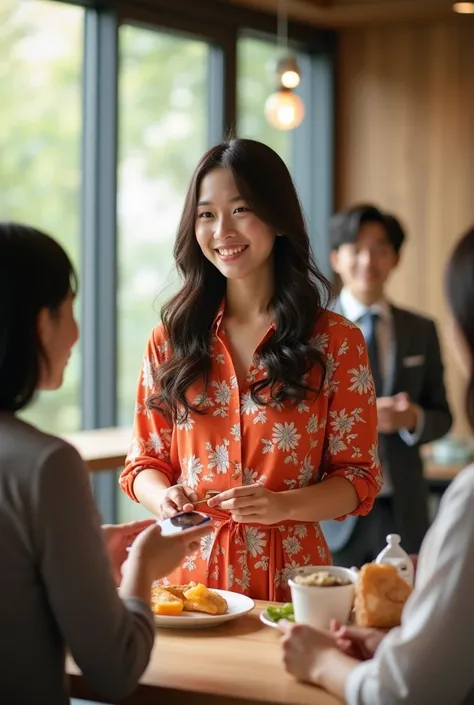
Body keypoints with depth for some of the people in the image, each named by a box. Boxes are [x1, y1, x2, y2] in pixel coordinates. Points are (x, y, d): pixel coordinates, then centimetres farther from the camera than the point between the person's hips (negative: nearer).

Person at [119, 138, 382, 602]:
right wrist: (162, 496, -10)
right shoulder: (170, 339, 7)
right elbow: (145, 461, 12)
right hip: (191, 568, 2)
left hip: (289, 573, -1)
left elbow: (359, 479, 1)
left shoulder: (336, 342, 0)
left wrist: (283, 504, -16)